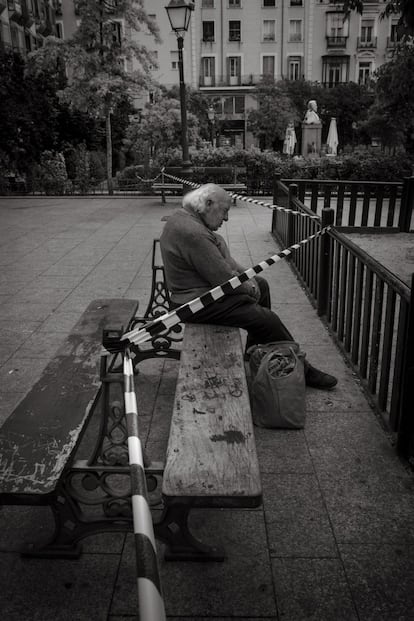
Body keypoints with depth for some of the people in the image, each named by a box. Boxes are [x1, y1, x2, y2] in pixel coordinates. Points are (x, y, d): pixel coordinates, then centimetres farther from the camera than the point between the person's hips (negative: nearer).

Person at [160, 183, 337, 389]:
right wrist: (247, 287, -7)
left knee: (261, 284, 23)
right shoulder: (193, 233, -29)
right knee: (268, 320, -9)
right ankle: (301, 370, 11)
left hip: (200, 287, 11)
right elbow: (224, 280, -27)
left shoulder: (183, 216, 6)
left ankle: (256, 350, 31)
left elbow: (221, 256, 13)